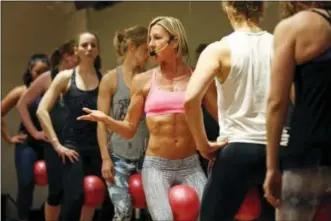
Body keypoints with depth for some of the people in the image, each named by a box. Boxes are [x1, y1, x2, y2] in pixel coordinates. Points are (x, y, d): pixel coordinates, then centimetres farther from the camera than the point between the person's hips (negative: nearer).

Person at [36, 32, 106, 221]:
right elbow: (42, 110, -3)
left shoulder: (105, 79, 5)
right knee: (75, 197, -16)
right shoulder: (66, 77, 2)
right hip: (73, 144, -2)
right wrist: (56, 144, -9)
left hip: (98, 145, 2)